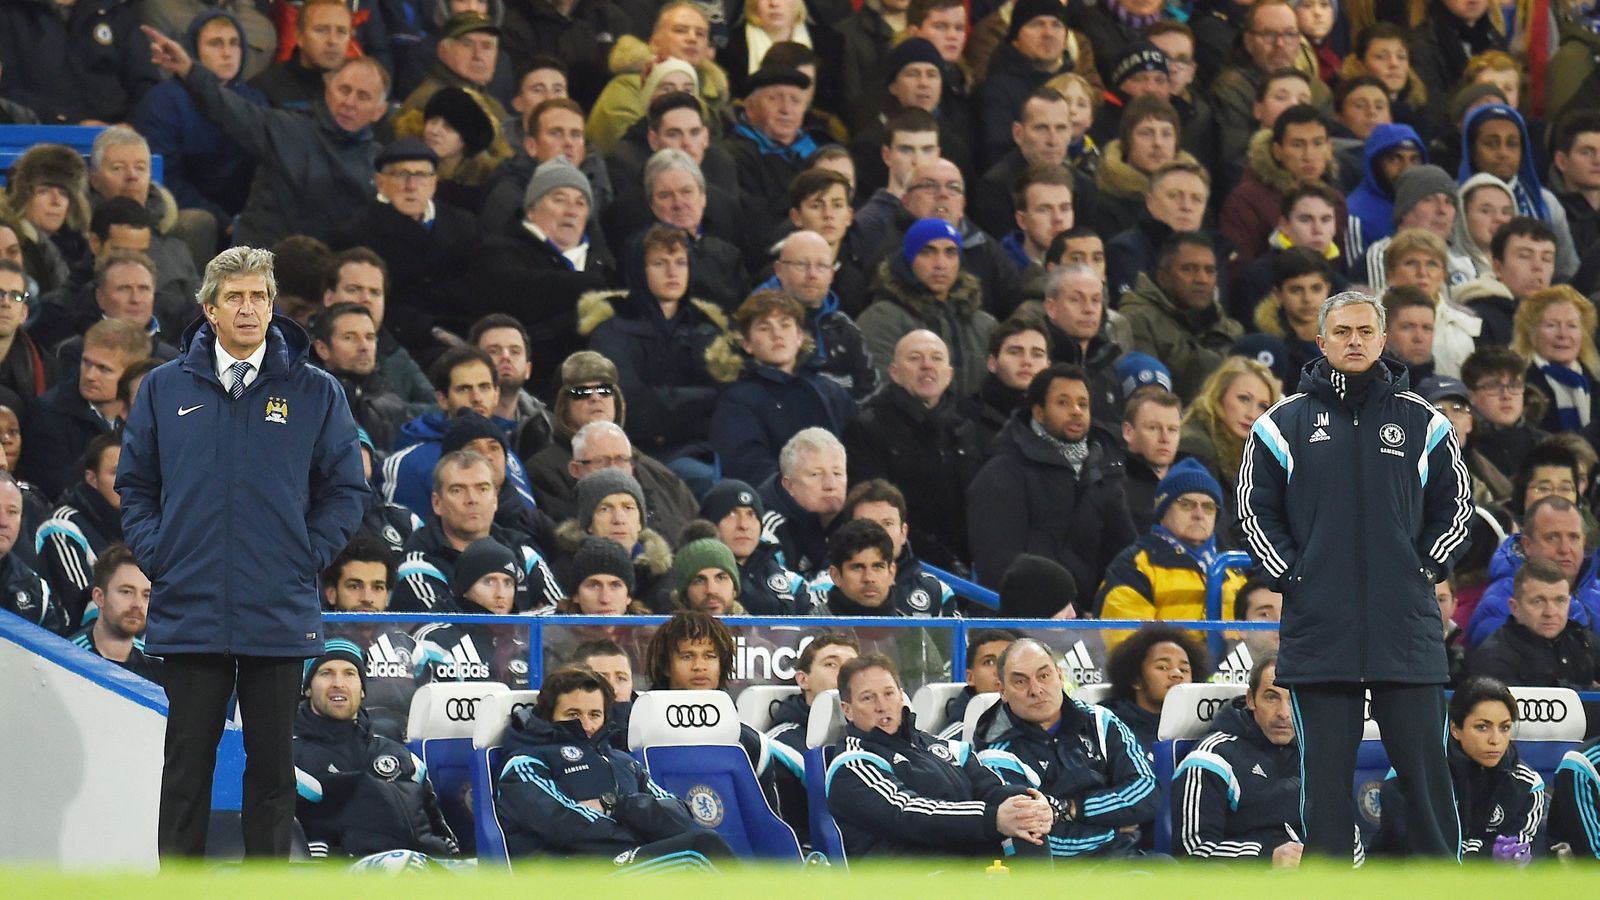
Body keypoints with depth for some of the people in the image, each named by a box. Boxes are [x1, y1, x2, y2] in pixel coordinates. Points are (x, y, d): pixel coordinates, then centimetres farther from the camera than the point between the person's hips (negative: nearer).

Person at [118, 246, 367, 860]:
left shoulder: (315, 393, 3)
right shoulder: (166, 389, 6)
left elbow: (345, 490, 7)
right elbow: (135, 484, 13)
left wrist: (307, 557, -3)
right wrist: (155, 552, 0)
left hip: (279, 617, 0)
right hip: (189, 612, 0)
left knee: (272, 765, 6)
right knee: (187, 764, 4)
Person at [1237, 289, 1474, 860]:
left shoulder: (1421, 422, 8)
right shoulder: (1284, 423, 6)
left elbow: (1455, 503, 14)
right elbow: (1255, 508, 9)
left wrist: (1427, 570, 3)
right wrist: (1290, 576, -1)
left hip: (1406, 626, 0)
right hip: (1319, 626, 0)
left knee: (1423, 764, 0)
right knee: (1326, 769, 3)